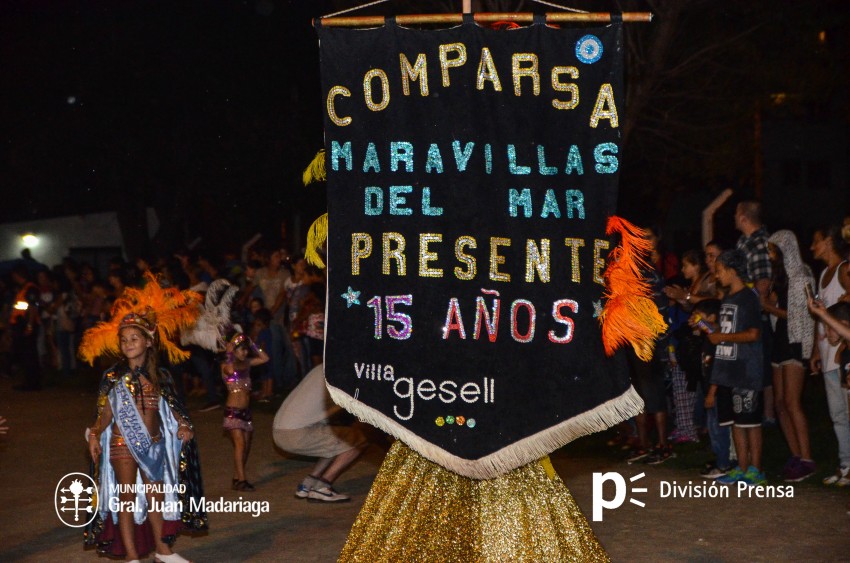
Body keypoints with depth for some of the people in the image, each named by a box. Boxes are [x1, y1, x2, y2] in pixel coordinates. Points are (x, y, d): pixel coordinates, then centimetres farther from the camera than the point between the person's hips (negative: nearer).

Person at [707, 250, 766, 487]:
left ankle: (755, 471, 2)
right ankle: (742, 469, 16)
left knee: (750, 421, -3)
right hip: (727, 372, 8)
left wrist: (721, 337, -11)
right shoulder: (726, 299, 16)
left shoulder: (748, 297, -9)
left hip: (746, 372, -8)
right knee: (735, 422, 9)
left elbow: (753, 334, -17)